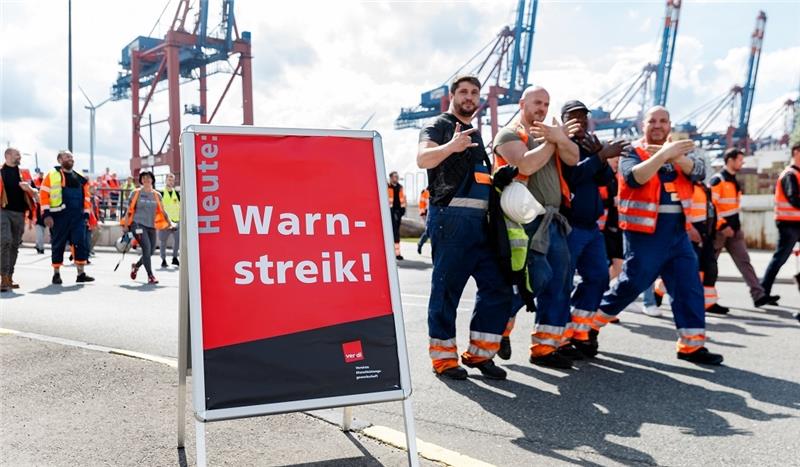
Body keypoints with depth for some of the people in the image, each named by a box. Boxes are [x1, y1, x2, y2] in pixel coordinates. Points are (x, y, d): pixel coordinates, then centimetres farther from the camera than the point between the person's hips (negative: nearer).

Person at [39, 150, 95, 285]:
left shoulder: (81, 178, 15)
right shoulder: (52, 175, 2)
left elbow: (86, 197, 19)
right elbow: (43, 195, -3)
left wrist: (86, 214, 12)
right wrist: (46, 214, -11)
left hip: (77, 217, 4)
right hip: (59, 216, -4)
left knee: (81, 244, -2)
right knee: (58, 245, 3)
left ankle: (81, 273, 4)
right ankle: (56, 274, 14)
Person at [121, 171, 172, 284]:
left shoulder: (156, 195, 11)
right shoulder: (136, 193, 3)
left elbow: (162, 211, 14)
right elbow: (129, 210, 4)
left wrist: (169, 223, 6)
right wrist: (126, 225, 0)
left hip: (151, 226, 4)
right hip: (138, 224, -4)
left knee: (150, 251, 6)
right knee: (146, 247, -19)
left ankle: (136, 266, 37)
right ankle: (150, 276, -11)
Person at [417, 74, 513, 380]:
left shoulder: (476, 135, 26)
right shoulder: (439, 126, 2)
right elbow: (423, 159, -19)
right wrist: (451, 146, -37)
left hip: (481, 220, 8)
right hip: (451, 216, -8)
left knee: (497, 285, 4)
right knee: (447, 288, -2)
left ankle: (478, 353, 14)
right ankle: (443, 356, 7)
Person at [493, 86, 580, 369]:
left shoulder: (550, 133, 19)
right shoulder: (509, 135, -2)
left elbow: (573, 159, 3)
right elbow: (526, 165, -20)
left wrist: (560, 139, -15)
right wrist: (552, 141, -9)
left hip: (552, 220, 8)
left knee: (559, 281, 7)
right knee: (536, 278, -9)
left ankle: (552, 343, 16)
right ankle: (498, 329, 11)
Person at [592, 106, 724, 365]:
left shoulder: (679, 150, 13)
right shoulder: (632, 152, -1)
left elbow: (698, 172, -6)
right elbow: (634, 177, -23)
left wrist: (675, 157, -25)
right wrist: (663, 154, -33)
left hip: (677, 232, 5)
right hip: (645, 232, -5)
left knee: (689, 286, 1)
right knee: (632, 283, 0)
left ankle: (691, 345, 8)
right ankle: (589, 323, 17)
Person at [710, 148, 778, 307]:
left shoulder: (733, 181, 14)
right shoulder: (717, 180, -14)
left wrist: (736, 224, 20)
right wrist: (723, 226, -22)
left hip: (734, 230, 8)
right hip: (719, 230, -8)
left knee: (744, 261, 1)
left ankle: (758, 295, -2)